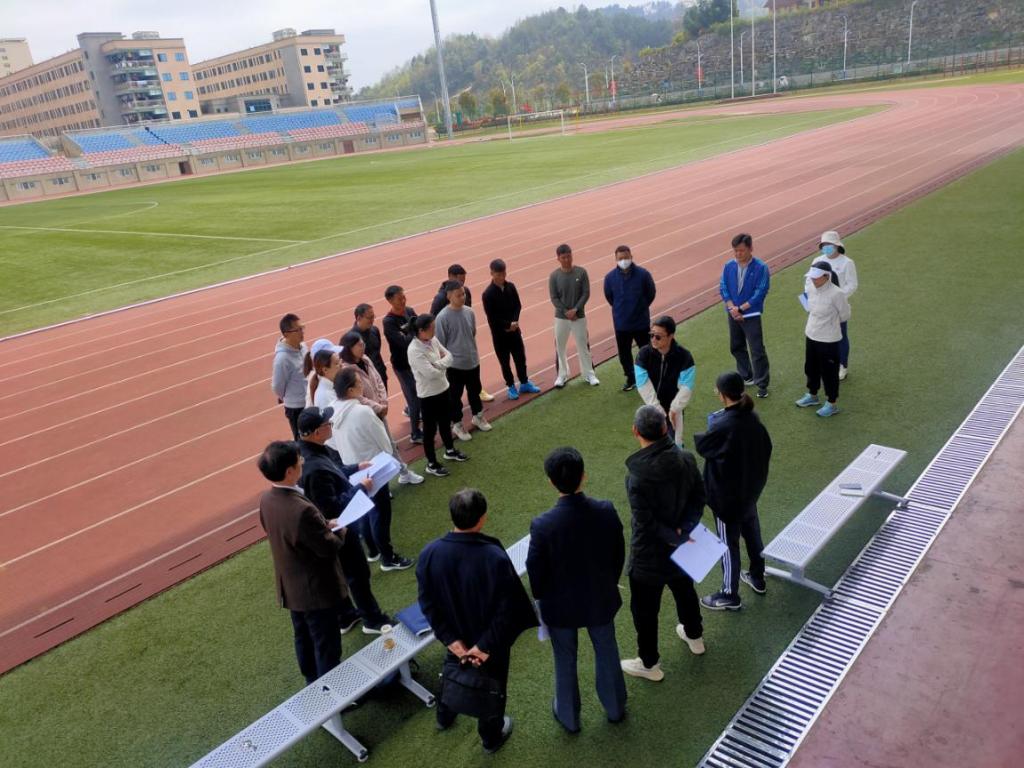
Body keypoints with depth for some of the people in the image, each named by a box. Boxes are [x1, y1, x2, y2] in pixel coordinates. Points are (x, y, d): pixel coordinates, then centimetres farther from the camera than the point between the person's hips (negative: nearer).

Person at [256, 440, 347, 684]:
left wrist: (323, 526, 4)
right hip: (316, 589, -8)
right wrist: (336, 532, -4)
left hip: (290, 587, 9)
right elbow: (327, 547, -25)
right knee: (327, 646, 11)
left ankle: (313, 683, 46)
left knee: (303, 638, 26)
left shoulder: (266, 499, -9)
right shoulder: (302, 509, -36)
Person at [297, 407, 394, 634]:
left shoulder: (314, 449, -7)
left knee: (338, 572, 25)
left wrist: (356, 467, 5)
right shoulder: (314, 469, -37)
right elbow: (332, 508, -31)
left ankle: (345, 616, 44)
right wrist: (360, 488, -23)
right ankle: (373, 619, 31)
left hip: (331, 526, 9)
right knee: (358, 573, 11)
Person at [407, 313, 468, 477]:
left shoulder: (433, 340, -1)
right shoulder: (415, 350, -25)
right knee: (430, 429, 7)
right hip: (428, 394, -8)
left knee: (446, 422, 25)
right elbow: (431, 373, -29)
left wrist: (437, 364, -19)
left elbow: (449, 357, 0)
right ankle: (432, 464, 23)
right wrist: (443, 367, -10)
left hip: (442, 389, 8)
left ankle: (450, 451, 48)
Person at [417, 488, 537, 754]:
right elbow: (507, 608, -25)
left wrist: (451, 640, -8)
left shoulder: (430, 553, -24)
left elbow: (428, 604, -14)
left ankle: (444, 717, 59)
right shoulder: (495, 557, -34)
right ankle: (491, 736, 48)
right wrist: (485, 646, -13)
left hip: (456, 637, 3)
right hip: (492, 640, -3)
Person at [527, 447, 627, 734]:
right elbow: (619, 555, -6)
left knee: (565, 661, 22)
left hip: (560, 605, -2)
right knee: (607, 653, 27)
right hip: (600, 599, 2)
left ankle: (569, 717, 44)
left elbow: (535, 571, -16)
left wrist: (541, 597, 6)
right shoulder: (606, 512, -22)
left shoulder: (543, 525, -30)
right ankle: (615, 708, 50)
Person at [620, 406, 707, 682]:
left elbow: (647, 524, -27)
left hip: (649, 555, -6)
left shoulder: (638, 476, -34)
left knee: (644, 610, 15)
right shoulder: (686, 458, -15)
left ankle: (649, 664, 34)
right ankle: (694, 636, 56)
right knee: (685, 591, 32)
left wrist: (676, 537, -13)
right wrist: (683, 530, -12)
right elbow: (699, 497, -5)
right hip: (680, 548, 6)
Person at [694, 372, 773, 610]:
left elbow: (702, 446, -13)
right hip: (750, 488, 8)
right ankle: (757, 578, 45)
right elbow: (765, 447, 5)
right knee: (752, 533, 25)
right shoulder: (752, 417, -5)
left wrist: (711, 429, 5)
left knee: (728, 544, 7)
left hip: (727, 494, -8)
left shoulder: (723, 426, -29)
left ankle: (730, 596, 21)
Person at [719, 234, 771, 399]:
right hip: (733, 315, 5)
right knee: (736, 347, 17)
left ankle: (762, 384, 6)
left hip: (751, 315, -5)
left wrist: (741, 308, -16)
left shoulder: (760, 268, -13)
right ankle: (746, 376, 35)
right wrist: (731, 308, -13)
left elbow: (760, 292, -15)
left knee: (757, 351, -4)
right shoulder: (729, 266, 0)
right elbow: (723, 288, 1)